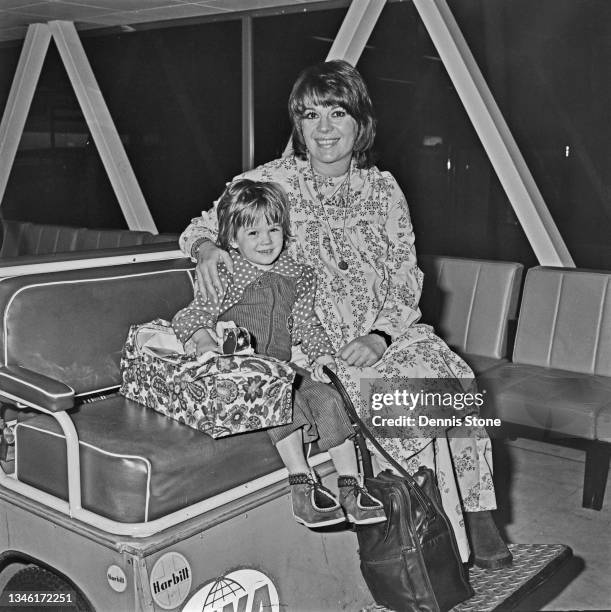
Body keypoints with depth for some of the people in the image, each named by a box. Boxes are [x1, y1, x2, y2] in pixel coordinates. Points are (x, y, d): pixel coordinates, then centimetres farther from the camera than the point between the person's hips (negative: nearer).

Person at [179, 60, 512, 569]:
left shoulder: (383, 189, 8)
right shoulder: (273, 180, 0)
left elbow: (406, 280, 5)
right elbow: (201, 226, 7)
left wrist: (380, 335, -12)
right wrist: (205, 247, -18)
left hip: (382, 333, 4)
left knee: (454, 373, -22)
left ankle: (477, 512, -5)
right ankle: (454, 530, -7)